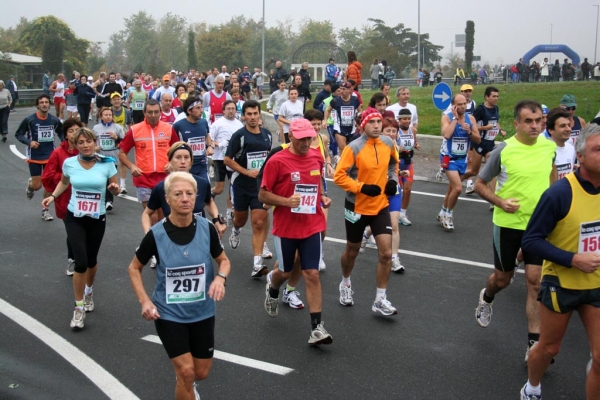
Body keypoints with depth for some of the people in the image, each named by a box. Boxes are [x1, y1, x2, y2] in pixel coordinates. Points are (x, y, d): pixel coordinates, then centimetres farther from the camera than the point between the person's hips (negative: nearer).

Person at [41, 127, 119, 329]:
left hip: (97, 219, 1)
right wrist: (53, 196, -1)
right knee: (81, 262, -13)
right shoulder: (69, 163, -6)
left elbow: (115, 189, -1)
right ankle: (79, 308, 2)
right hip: (74, 218, -1)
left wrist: (115, 188, -23)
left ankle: (89, 292, 48)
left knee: (91, 260, 16)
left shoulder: (107, 163, -10)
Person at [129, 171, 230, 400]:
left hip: (202, 312, 3)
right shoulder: (156, 234, -15)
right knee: (186, 372, -9)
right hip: (168, 314, -2)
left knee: (201, 373, 13)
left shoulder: (207, 228, -11)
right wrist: (144, 301, -13)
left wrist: (220, 278, -19)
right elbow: (134, 268, 0)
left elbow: (224, 261, 3)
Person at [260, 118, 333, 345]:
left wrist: (322, 197, 2)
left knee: (312, 274, -3)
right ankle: (272, 291, 52)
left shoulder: (317, 157, 2)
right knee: (285, 271, 15)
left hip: (312, 226, 3)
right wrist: (286, 201, -26)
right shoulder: (277, 161, -13)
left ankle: (316, 328, -1)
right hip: (285, 227, -3)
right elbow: (263, 195, -10)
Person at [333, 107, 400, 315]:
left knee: (386, 253, -6)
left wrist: (393, 180, 2)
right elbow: (339, 176, -19)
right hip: (357, 207, -3)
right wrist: (362, 187, -25)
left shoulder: (388, 143, -2)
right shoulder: (354, 148, -18)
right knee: (352, 251, 15)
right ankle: (345, 284, 44)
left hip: (381, 206, 3)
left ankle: (380, 300, 6)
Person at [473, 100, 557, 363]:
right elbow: (479, 184, -4)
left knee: (536, 282, -2)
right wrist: (501, 202, -19)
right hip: (508, 224, -2)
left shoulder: (550, 147, -3)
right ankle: (486, 298, 50)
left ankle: (534, 344, 5)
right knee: (502, 278, 14)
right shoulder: (504, 150, -14)